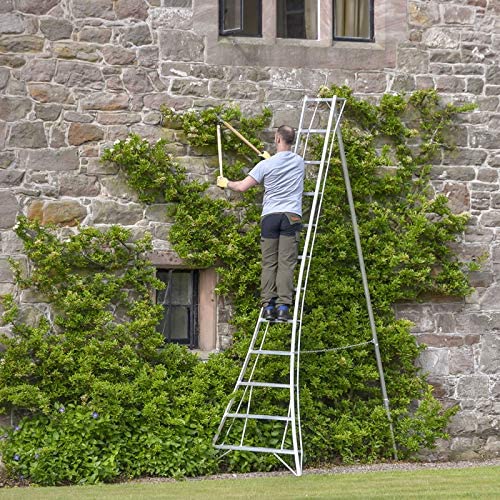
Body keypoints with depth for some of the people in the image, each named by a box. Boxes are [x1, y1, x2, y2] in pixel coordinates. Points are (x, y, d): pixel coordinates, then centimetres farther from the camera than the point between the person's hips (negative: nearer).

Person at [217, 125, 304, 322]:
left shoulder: (266, 165, -1)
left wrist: (226, 183, 20)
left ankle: (268, 305, -1)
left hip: (270, 216, -1)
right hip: (291, 216, 1)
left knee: (269, 263, 4)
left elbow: (242, 186, 0)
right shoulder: (299, 162, 8)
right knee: (286, 263, -4)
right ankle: (283, 306, -12)